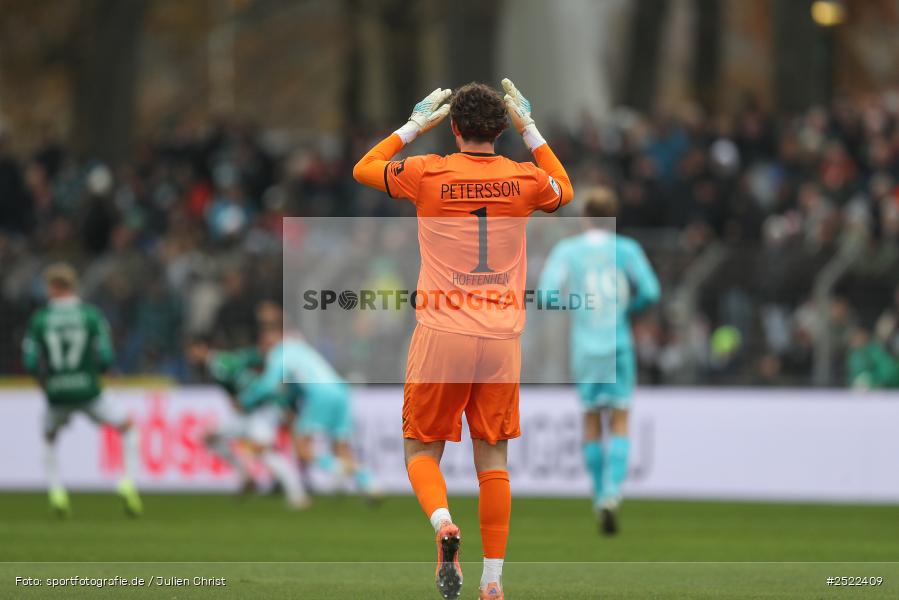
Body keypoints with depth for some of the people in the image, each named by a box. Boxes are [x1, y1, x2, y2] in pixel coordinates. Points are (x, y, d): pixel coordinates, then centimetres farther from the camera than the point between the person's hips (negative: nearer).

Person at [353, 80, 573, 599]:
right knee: (493, 458, 9)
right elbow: (564, 190, 28)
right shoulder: (524, 179, 2)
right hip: (503, 337, 2)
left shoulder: (428, 174, -4)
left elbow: (364, 169, 16)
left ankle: (442, 523, -20)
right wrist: (529, 129, 29)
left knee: (421, 448, 10)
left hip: (442, 332, -2)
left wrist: (416, 125, 22)